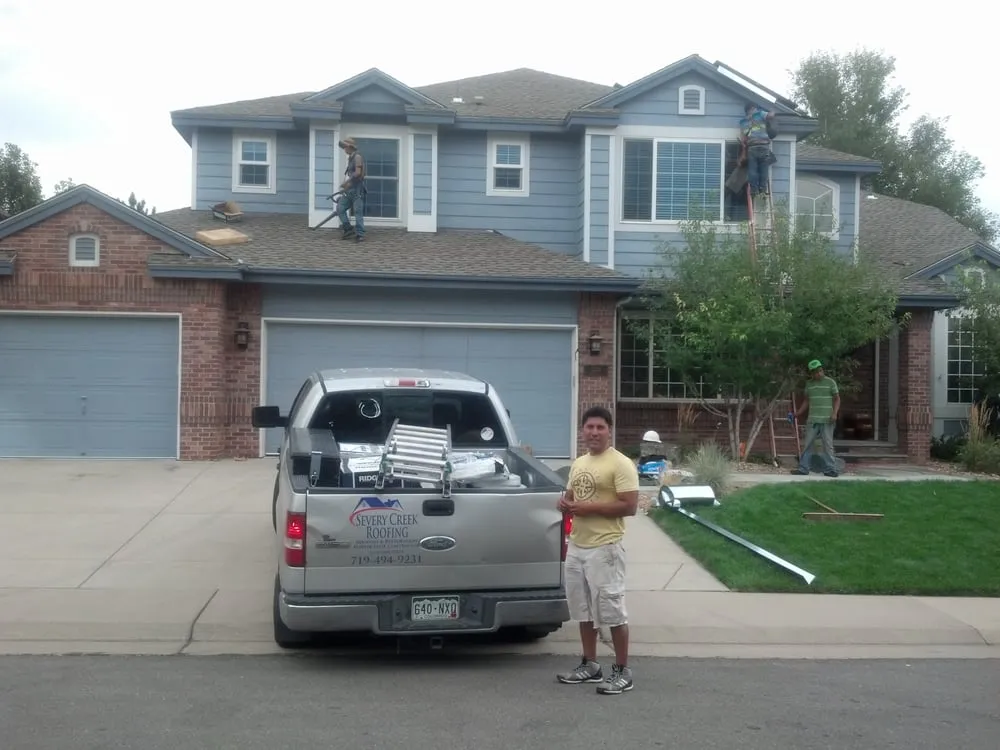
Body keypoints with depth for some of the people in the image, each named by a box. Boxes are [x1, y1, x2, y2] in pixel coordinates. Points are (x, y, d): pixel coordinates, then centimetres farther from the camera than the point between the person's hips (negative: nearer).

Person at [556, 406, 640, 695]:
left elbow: (629, 506, -18)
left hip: (605, 548, -8)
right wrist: (565, 503, 0)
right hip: (577, 546, 8)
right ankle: (590, 665, 26)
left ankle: (623, 671, 5)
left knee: (612, 610, -4)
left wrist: (589, 508, -19)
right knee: (584, 609, 15)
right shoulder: (578, 463, 14)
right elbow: (569, 495, 25)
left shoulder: (621, 464, -12)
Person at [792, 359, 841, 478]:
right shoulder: (809, 384, 13)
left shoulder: (830, 382, 1)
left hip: (827, 420, -4)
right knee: (808, 444, 3)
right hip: (812, 420, 4)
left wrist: (835, 413, -13)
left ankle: (830, 469, 2)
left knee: (828, 445, -1)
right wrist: (798, 413, 10)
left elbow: (837, 398, 0)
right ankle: (803, 468, 6)